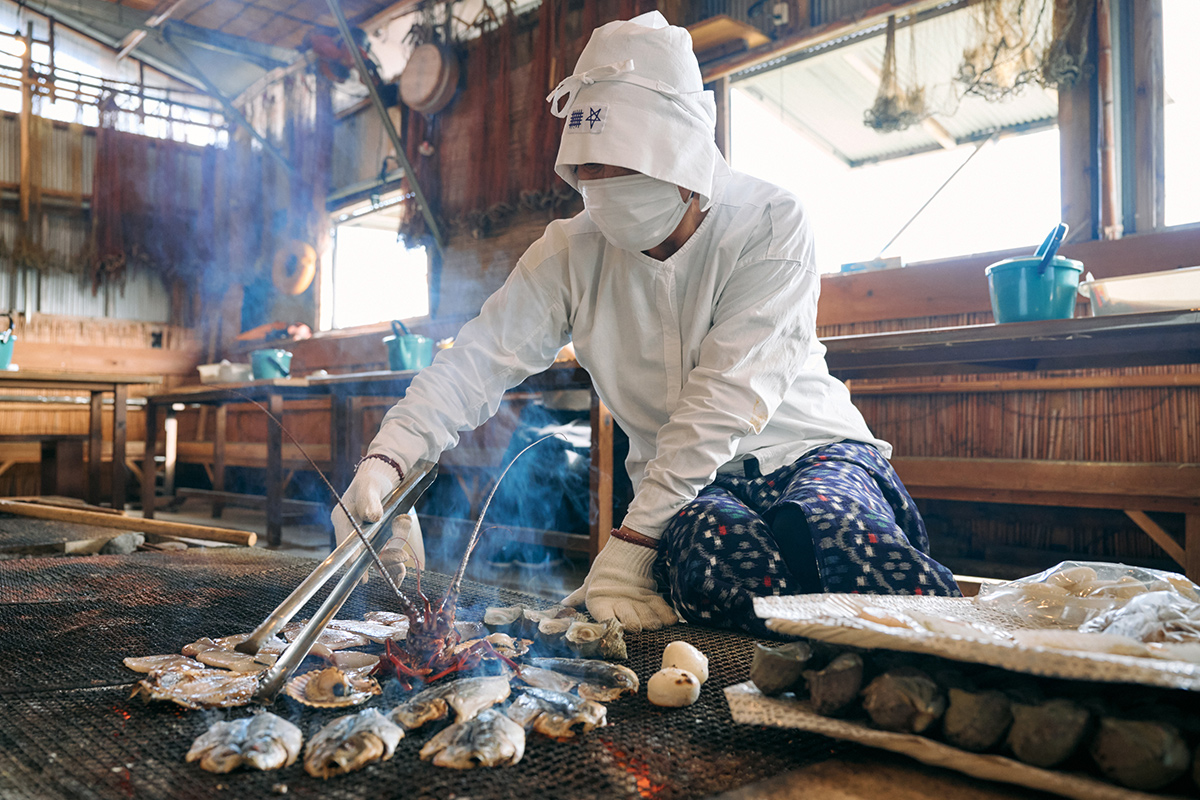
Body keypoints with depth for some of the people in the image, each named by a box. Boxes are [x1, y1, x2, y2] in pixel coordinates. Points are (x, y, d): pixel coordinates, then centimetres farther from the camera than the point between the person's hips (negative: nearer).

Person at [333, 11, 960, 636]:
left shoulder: (768, 223, -12)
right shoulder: (572, 251, 0)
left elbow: (727, 398, -20)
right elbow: (478, 360, -5)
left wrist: (631, 539, -25)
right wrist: (386, 458, -22)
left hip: (807, 450, -2)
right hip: (687, 489, 2)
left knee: (836, 529, -36)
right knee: (709, 551, -34)